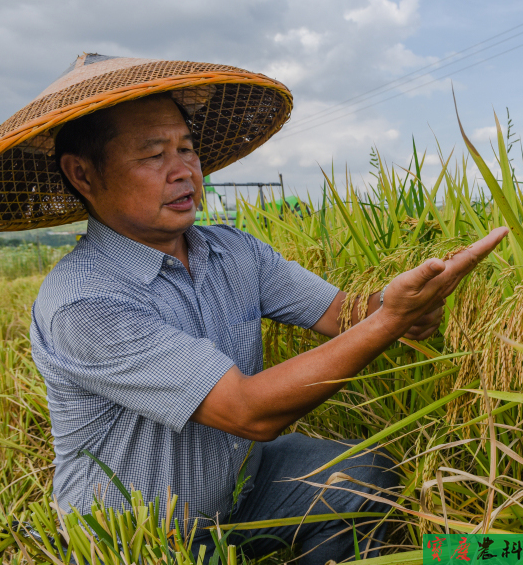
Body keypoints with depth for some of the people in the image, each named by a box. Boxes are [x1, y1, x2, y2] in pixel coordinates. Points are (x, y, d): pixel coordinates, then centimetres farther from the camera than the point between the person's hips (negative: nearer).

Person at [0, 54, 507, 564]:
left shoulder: (235, 252, -5)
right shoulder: (80, 304, -28)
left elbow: (341, 313, -7)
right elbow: (252, 412, -32)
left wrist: (400, 307, -29)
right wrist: (390, 319, -35)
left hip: (241, 478, 5)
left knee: (367, 473, -12)